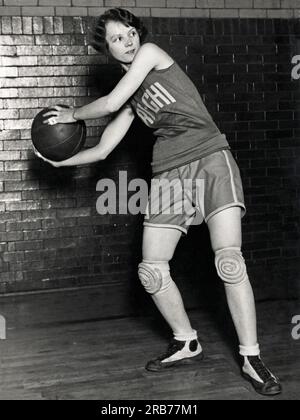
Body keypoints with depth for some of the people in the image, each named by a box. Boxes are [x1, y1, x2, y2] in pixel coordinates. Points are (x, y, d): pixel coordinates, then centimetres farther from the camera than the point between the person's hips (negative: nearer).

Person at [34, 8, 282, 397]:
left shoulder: (152, 52, 5)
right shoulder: (131, 100, 19)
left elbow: (109, 104, -2)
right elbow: (101, 150, 24)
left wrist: (72, 114, 13)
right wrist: (61, 160, 20)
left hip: (211, 160, -6)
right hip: (169, 174, 6)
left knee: (229, 259, -18)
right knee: (151, 270, -1)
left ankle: (250, 358, -8)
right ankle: (186, 343, 19)